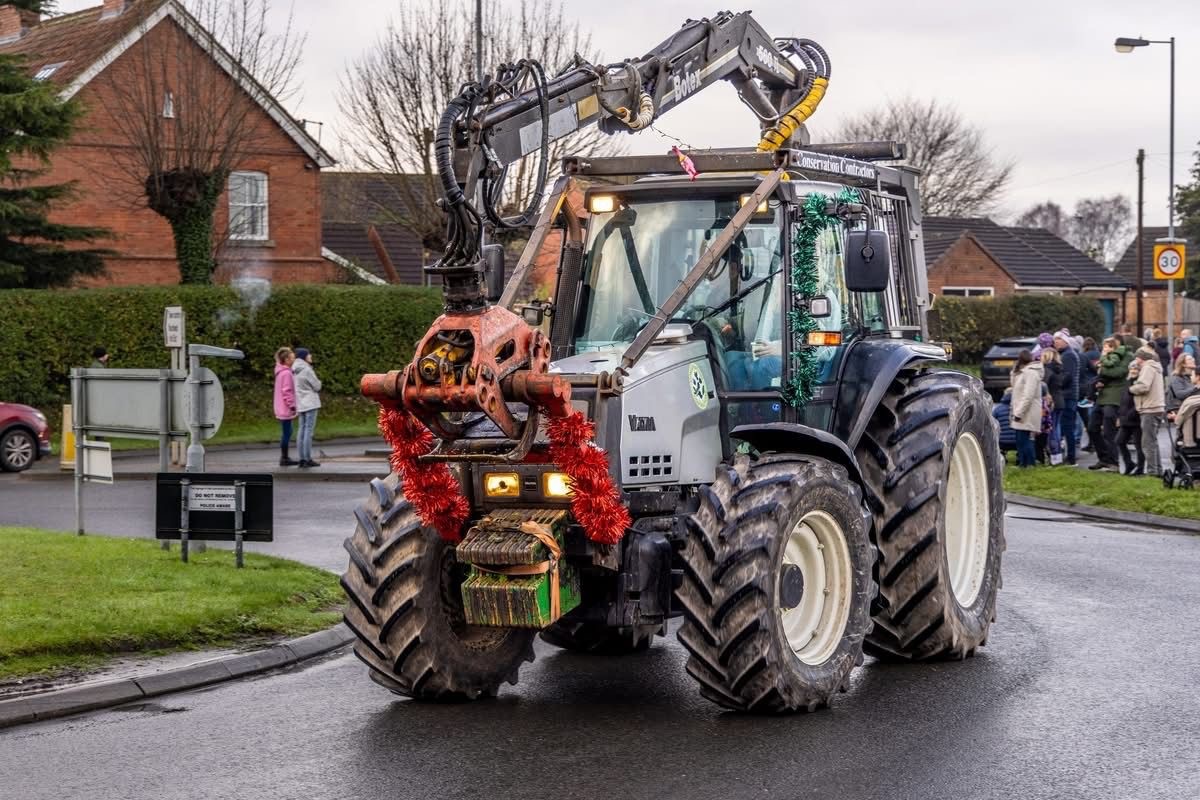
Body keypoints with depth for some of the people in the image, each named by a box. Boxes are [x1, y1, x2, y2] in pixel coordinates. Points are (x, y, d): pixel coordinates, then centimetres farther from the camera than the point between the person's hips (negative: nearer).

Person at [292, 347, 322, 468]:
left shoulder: (296, 370, 11)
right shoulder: (307, 370, -15)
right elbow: (317, 386, -10)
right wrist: (318, 381, 10)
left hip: (301, 404, 9)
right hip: (310, 403, -9)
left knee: (302, 430, 10)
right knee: (309, 430, -7)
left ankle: (302, 459, 10)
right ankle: (308, 459, -7)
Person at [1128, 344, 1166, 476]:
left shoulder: (1148, 368, -10)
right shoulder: (1155, 367, 21)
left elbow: (1143, 386, -22)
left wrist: (1131, 388, -6)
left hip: (1150, 409, -10)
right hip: (1155, 408, 10)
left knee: (1148, 443, -9)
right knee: (1152, 442, 17)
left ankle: (1152, 470, -10)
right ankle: (1158, 470, 20)